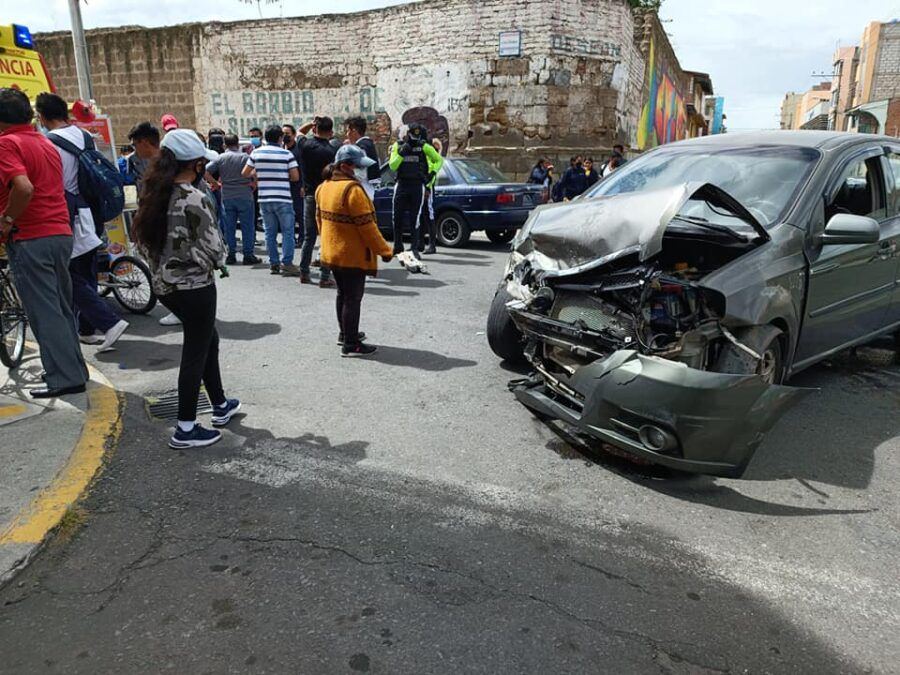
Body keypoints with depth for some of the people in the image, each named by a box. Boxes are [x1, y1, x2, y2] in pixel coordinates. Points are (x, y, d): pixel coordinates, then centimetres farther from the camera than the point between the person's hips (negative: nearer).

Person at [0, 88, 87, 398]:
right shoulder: (46, 143, 16)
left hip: (30, 239, -8)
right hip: (61, 233, 8)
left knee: (44, 311, -3)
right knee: (61, 306, 15)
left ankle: (64, 378, 0)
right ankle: (74, 369, 21)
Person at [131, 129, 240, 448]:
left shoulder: (154, 195, 5)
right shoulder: (194, 200, -19)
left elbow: (142, 239, 11)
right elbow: (214, 249, -17)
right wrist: (216, 261, 3)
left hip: (164, 284, 8)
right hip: (194, 286, -8)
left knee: (208, 339, 23)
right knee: (196, 353, 3)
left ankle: (220, 406, 36)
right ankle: (185, 429, 12)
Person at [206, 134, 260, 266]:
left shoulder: (220, 158, 3)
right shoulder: (245, 157, -2)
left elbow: (205, 171, -4)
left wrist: (216, 183, 6)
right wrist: (254, 184, 6)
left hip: (227, 196, 2)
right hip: (244, 196, -2)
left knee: (229, 226, 8)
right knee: (247, 226, 3)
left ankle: (231, 255, 10)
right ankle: (248, 255, 3)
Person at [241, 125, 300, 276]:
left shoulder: (256, 153, 4)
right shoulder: (286, 154, -5)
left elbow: (244, 174, 9)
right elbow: (295, 177, -6)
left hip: (264, 199, 4)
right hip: (283, 199, -3)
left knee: (270, 232, 11)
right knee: (287, 232, 2)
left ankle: (274, 264, 14)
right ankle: (287, 264, -2)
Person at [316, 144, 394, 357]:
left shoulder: (323, 187, 7)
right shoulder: (352, 189, -21)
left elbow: (320, 218, 16)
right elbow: (366, 225, -22)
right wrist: (384, 250, -15)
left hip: (332, 252, 9)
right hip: (352, 255, -9)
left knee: (343, 293, 21)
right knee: (353, 298, -2)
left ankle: (344, 333, 33)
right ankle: (350, 344, 3)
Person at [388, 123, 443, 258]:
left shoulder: (424, 147, 1)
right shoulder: (398, 146, 5)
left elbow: (439, 160, 12)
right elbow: (392, 166, -3)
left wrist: (432, 173, 0)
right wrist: (401, 153, -15)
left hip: (418, 186, -3)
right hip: (401, 185, 3)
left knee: (415, 218, -5)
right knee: (397, 217, 7)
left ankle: (415, 248, -1)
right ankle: (398, 247, 18)